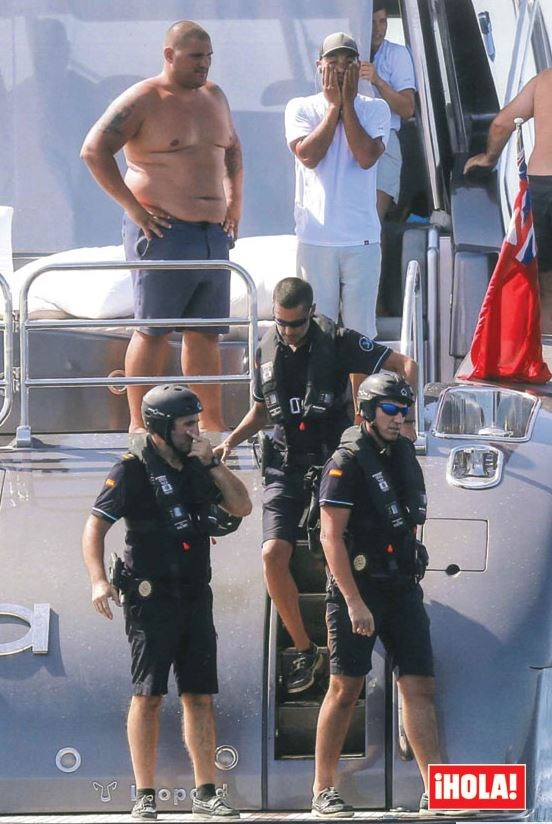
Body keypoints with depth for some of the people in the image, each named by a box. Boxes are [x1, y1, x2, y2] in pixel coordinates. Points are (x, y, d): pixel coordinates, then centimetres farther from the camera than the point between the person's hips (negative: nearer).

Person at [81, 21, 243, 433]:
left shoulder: (214, 97, 15)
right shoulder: (142, 101, -8)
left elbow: (232, 149, 31)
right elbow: (94, 150, -12)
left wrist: (236, 200, 19)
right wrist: (132, 206, -14)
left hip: (214, 231, 7)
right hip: (164, 232, -7)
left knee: (206, 332, 10)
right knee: (153, 331, -5)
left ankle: (212, 422, 16)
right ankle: (139, 423, -2)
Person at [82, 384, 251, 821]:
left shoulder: (197, 468, 14)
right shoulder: (133, 470, -5)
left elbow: (242, 506, 12)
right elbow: (95, 527, -7)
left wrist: (212, 463, 0)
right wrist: (99, 580, -20)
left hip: (196, 596, 6)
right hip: (151, 598, -6)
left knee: (200, 695, 5)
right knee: (148, 695, -5)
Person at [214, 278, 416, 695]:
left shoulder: (336, 342, -8)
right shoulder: (267, 351, 6)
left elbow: (404, 365, -6)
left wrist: (405, 416, -17)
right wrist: (230, 441, 4)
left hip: (333, 462, -3)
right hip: (286, 468, 3)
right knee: (273, 555, -13)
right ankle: (305, 651, -1)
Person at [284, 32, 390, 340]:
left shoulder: (375, 109, 6)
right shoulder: (301, 108, 5)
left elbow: (367, 157, -11)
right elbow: (308, 155, -11)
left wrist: (348, 104, -6)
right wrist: (334, 106, -6)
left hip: (362, 239, 0)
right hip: (315, 237, 0)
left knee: (361, 331, 1)